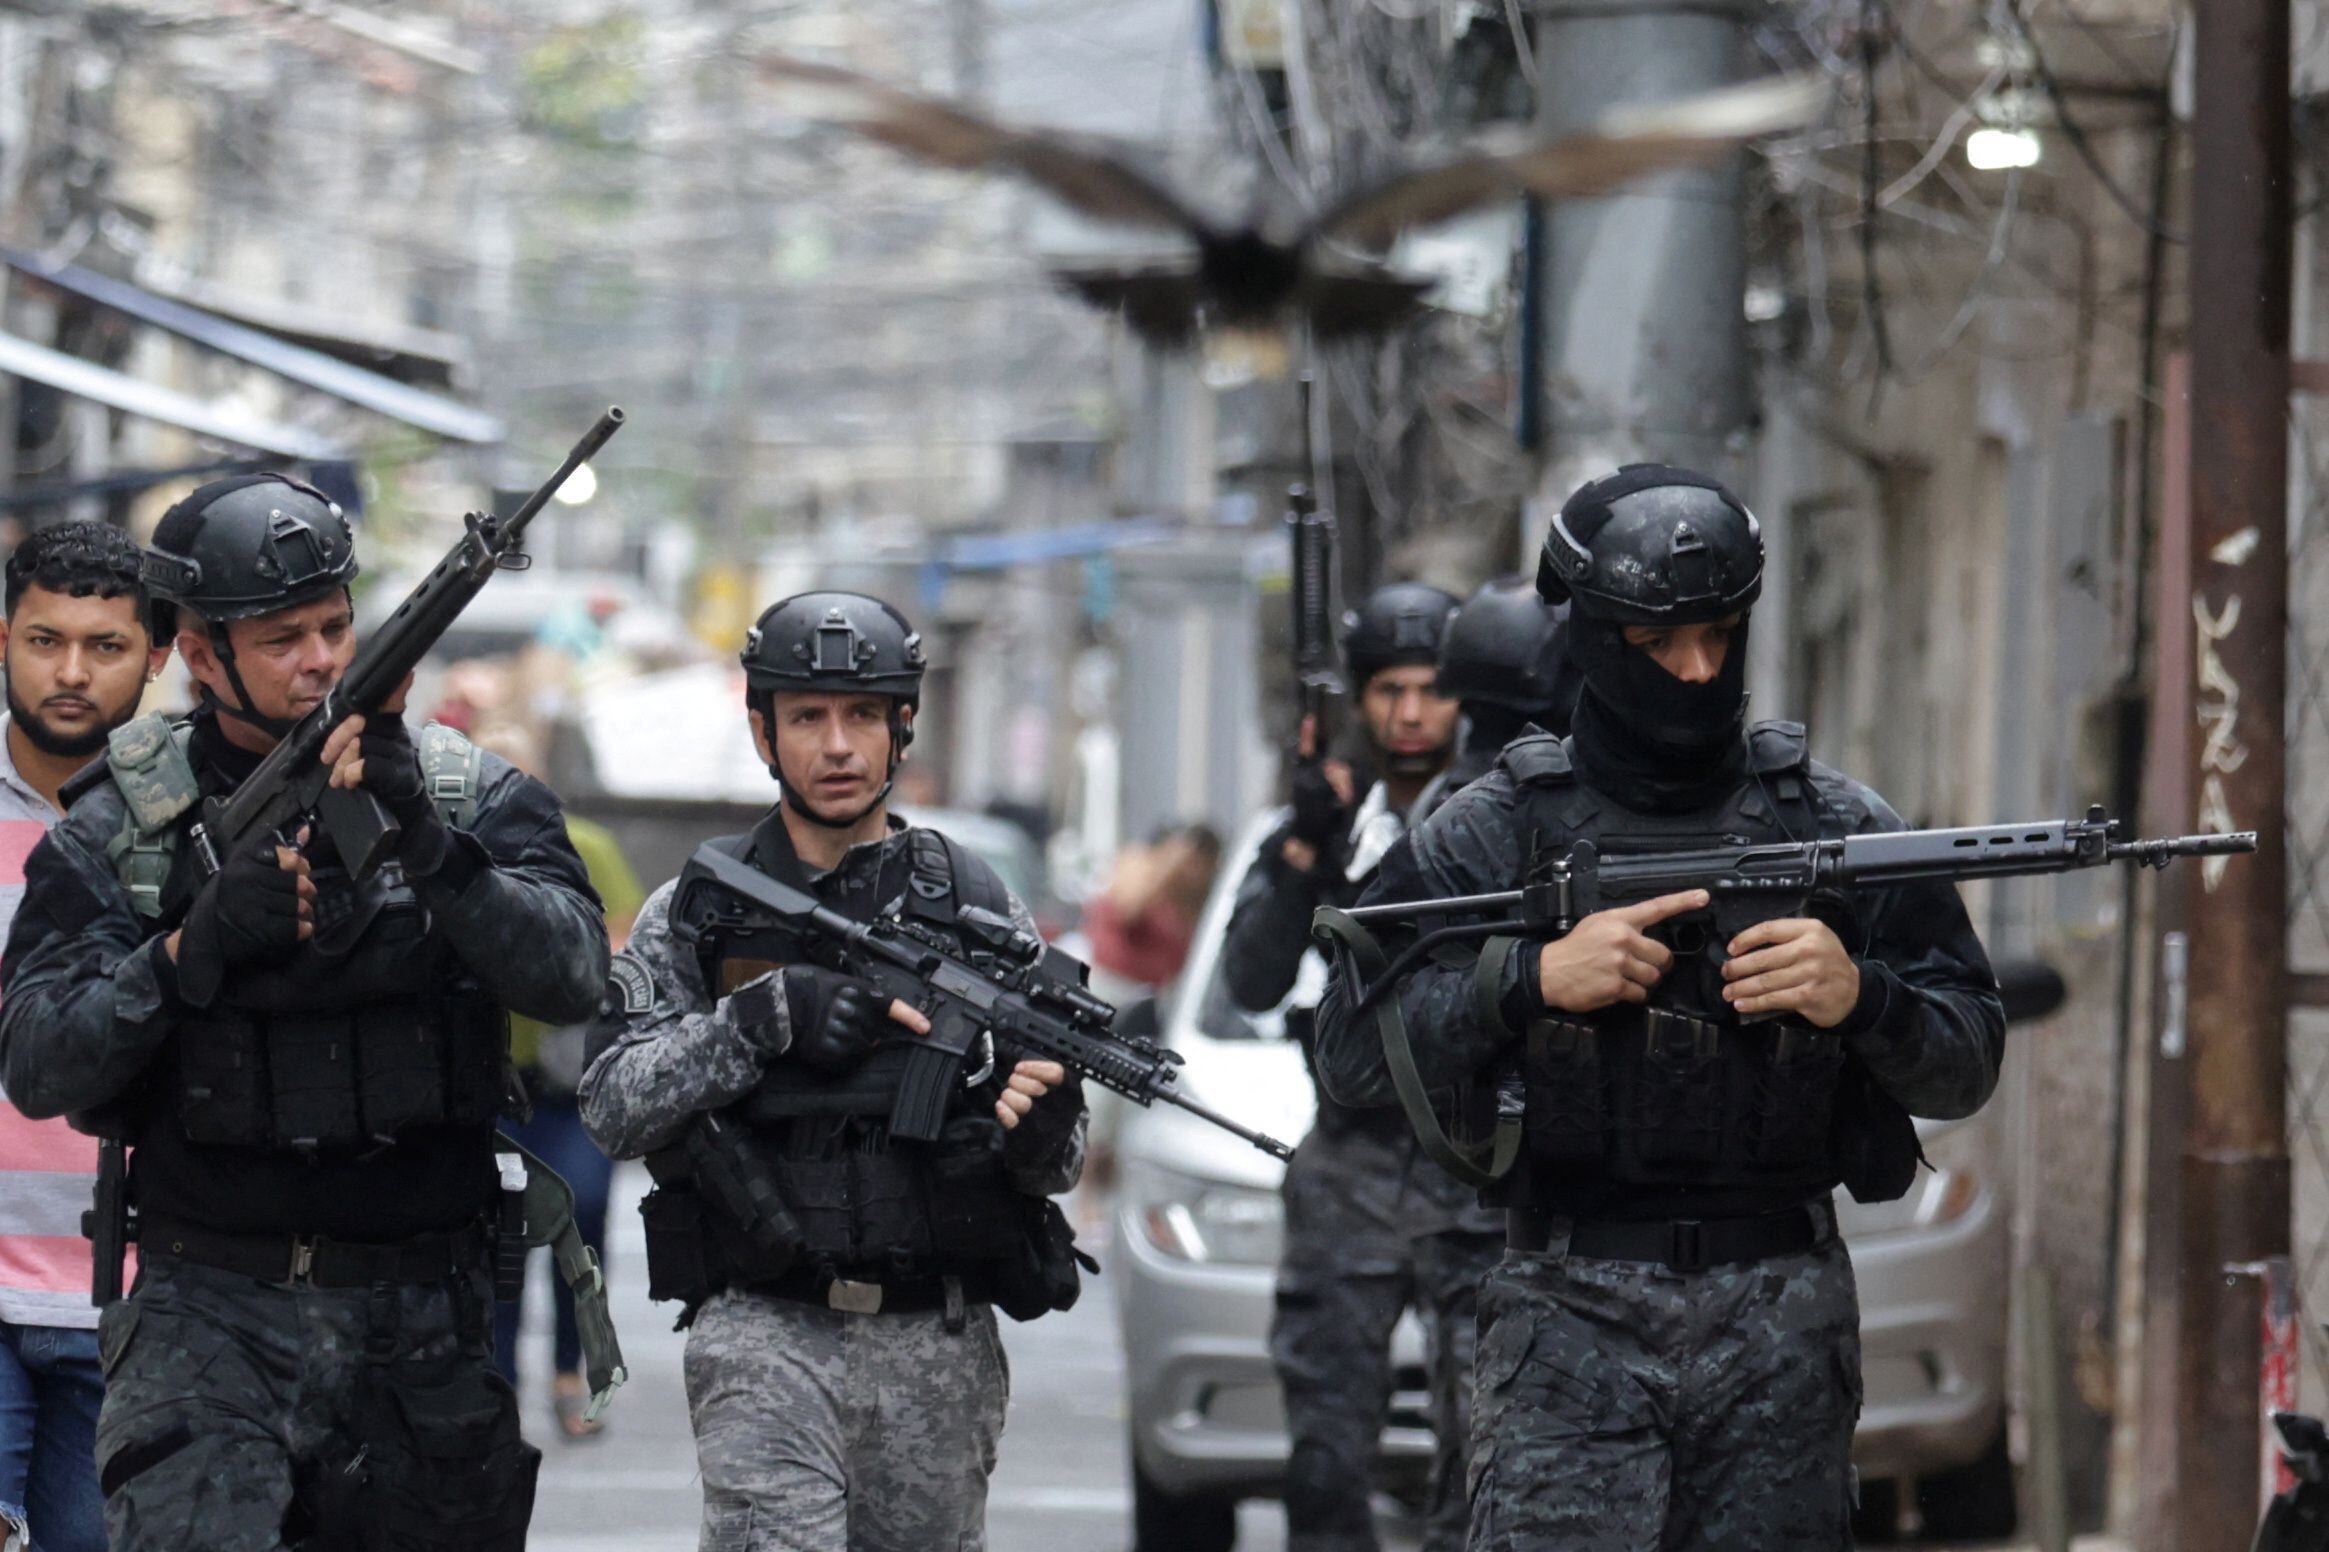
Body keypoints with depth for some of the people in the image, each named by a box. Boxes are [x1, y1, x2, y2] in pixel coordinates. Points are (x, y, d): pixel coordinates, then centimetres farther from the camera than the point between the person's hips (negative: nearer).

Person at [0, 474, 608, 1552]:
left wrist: (426, 839, -24)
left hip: (429, 1328, 2)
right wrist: (194, 949, -20)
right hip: (212, 1315, -2)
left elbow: (570, 977, -12)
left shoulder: (469, 797, 3)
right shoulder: (119, 828, 1)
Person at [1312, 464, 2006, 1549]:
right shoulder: (1492, 834, 4)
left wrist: (1859, 998, -13)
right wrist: (1532, 978, -13)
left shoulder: (1842, 827, 8)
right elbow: (1350, 1051, -1)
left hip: (1781, 1326, 2)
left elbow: (1967, 1064, 8)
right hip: (1573, 1320, -2)